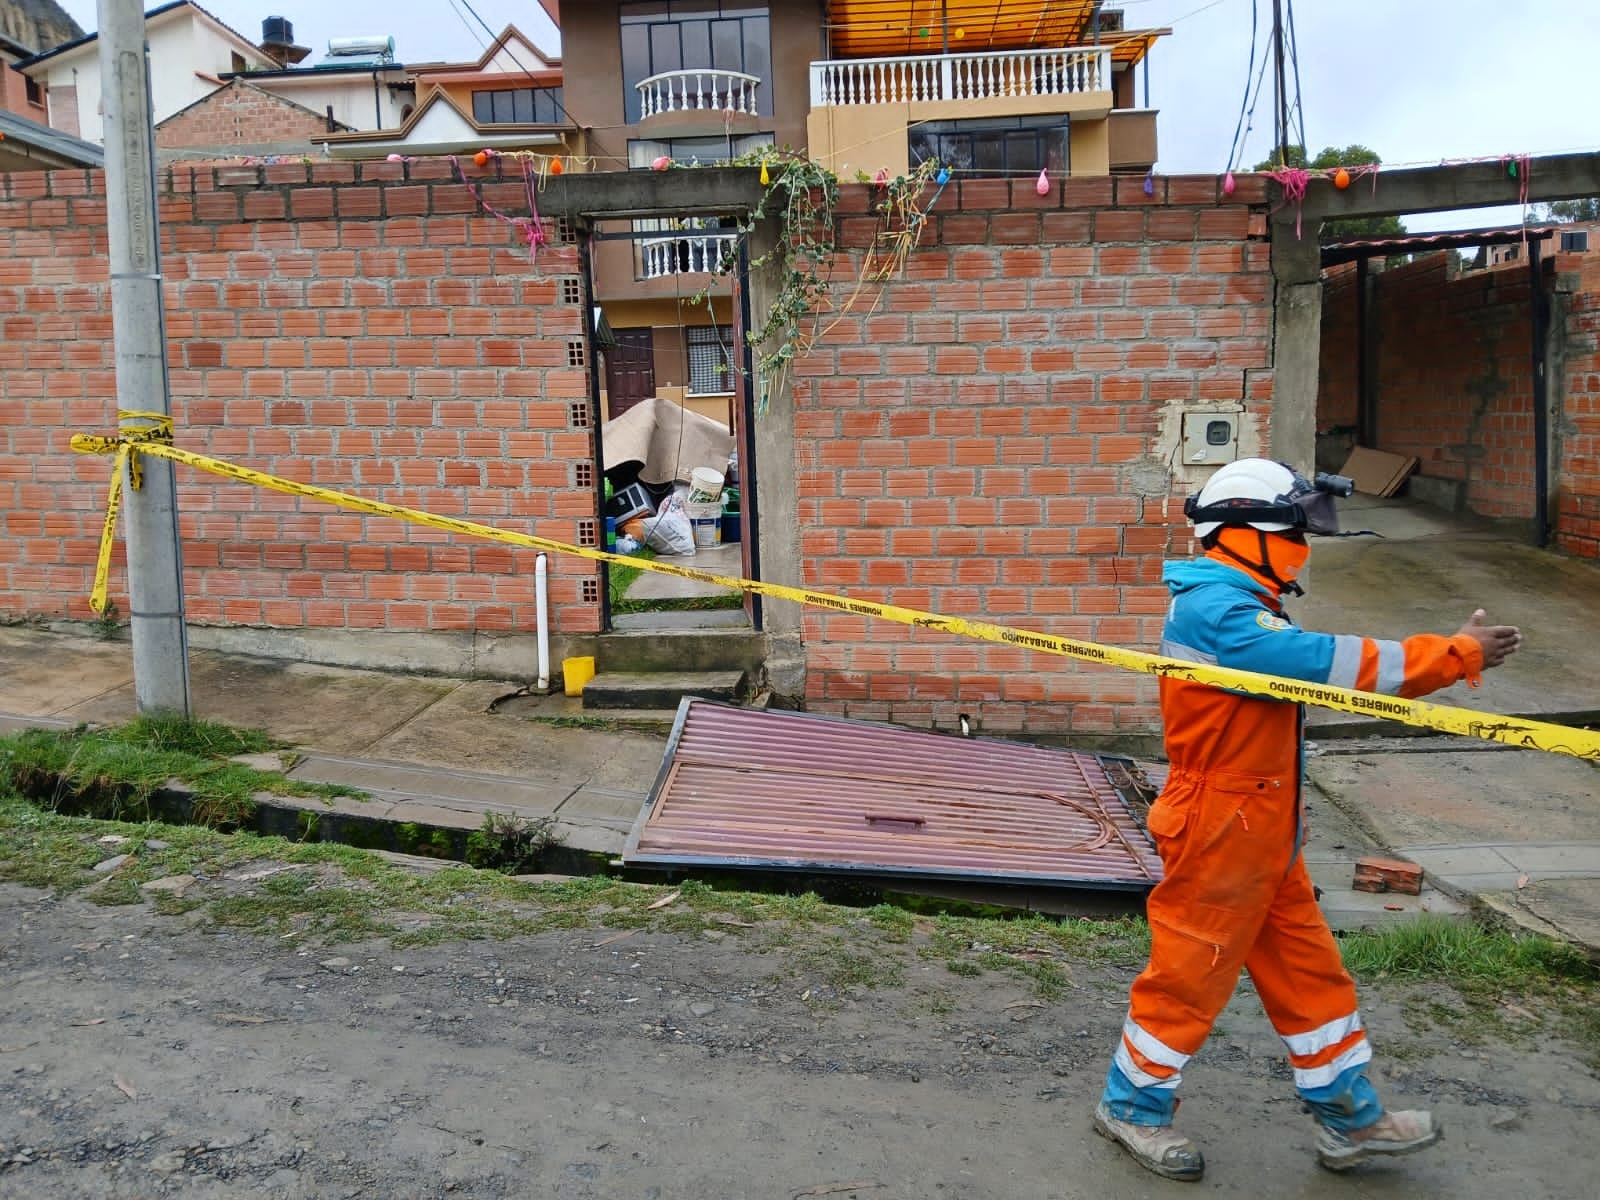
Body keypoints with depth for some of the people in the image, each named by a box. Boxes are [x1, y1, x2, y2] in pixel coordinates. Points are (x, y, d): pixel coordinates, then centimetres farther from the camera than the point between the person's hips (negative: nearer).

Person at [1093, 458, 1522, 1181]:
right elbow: (1336, 662, -27)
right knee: (1188, 978, 5)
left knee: (1307, 971, 17)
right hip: (1218, 835, -10)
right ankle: (1132, 1106, 23)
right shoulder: (1217, 612, -24)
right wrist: (1458, 655, -20)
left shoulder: (1238, 606, 12)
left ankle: (1349, 1117, 30)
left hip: (1263, 838, 10)